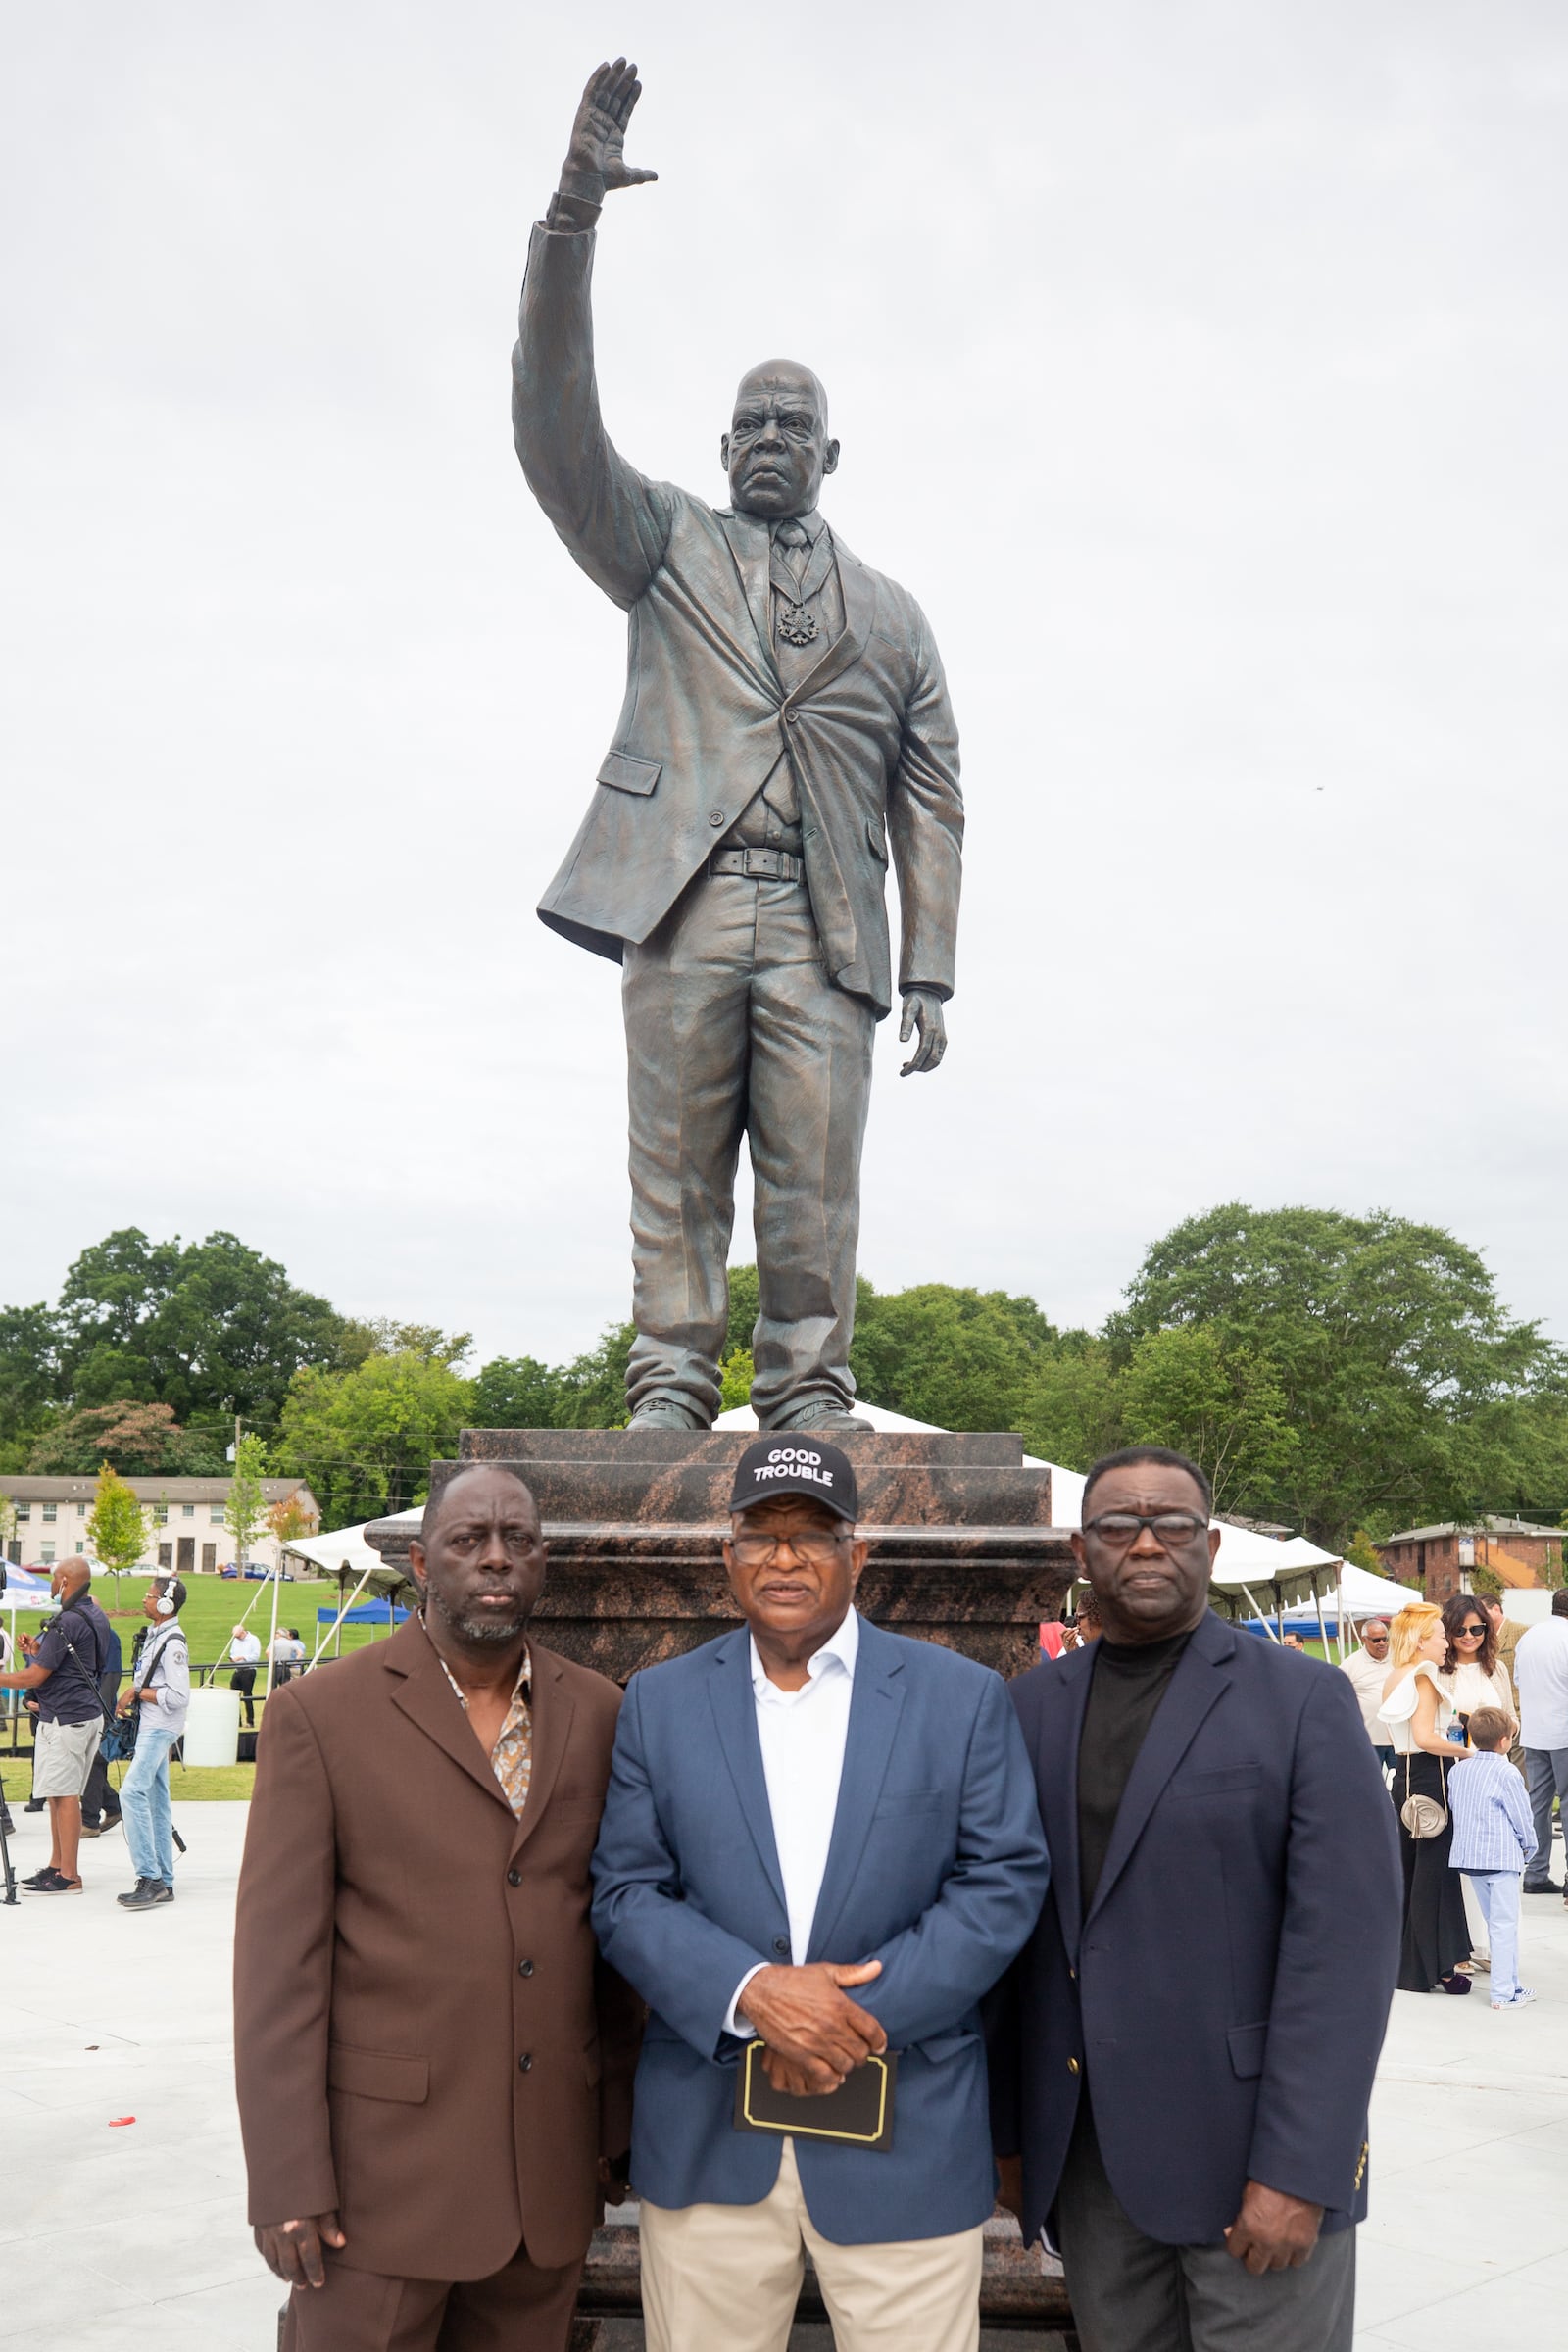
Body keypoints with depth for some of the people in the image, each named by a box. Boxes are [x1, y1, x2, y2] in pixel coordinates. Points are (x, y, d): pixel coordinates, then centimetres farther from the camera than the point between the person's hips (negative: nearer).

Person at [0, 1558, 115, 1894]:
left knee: (64, 1795, -6)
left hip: (64, 1719, -10)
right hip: (89, 1714, 10)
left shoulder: (66, 1622, -18)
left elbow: (35, 1677, -16)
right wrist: (39, 1649, 16)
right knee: (60, 1795, 16)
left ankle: (68, 1876, -3)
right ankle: (56, 1866, 22)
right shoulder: (97, 1617, 12)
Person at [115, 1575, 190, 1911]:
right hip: (150, 1727, 11)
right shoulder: (157, 1635, 14)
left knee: (133, 1792, -21)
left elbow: (179, 1696, -22)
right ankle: (163, 1883, 14)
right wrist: (134, 1692, 7)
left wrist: (139, 1693, -13)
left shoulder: (173, 1642, -16)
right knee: (155, 1801, 10)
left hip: (161, 1728, -11)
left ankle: (149, 1877, -21)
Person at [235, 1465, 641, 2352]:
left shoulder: (596, 1713, 4)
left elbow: (610, 1924, 10)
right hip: (384, 2159, -3)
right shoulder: (320, 1714, -8)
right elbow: (279, 1958, -8)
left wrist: (616, 2122, 11)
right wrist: (287, 2183, -11)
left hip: (549, 2169, 4)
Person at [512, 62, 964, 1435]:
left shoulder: (890, 614, 23)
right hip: (684, 903, -1)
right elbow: (556, 425, 5)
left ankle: (808, 1396, -1)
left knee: (816, 1173, -6)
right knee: (675, 1165, -4)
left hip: (824, 924, 1)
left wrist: (931, 974, 6)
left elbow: (931, 800, 17)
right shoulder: (667, 547, 20)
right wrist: (575, 209, -7)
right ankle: (670, 1386, 0)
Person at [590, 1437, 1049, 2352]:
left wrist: (869, 2008, -13)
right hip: (709, 2139, 1)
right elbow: (625, 1892, 2)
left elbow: (1004, 1881, -2)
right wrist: (752, 1990, -15)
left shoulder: (963, 1696, 1)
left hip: (908, 2140, -1)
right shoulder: (661, 1701, 5)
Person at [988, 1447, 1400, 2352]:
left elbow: (1345, 1939, -12)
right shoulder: (1035, 1705, 7)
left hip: (1249, 2147, -3)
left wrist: (1296, 2172, -16)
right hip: (1088, 2159, 4)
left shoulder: (1305, 1699, -6)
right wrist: (1008, 2129, 7)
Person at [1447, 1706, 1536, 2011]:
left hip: (1469, 1855, 7)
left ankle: (1510, 1984, 25)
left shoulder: (1458, 1771, 6)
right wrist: (1528, 1847, 9)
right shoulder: (1506, 1773, -14)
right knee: (1505, 1925, -2)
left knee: (1495, 1922, 17)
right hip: (1503, 1857, -7)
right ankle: (1504, 1993, -1)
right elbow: (1522, 1815, -8)